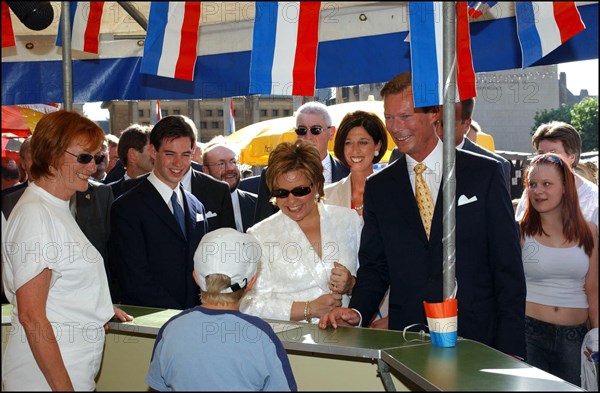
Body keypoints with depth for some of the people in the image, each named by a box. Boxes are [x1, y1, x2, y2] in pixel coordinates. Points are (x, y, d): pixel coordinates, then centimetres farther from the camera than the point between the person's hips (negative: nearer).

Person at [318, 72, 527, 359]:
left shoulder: (485, 173, 1)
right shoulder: (378, 187, 9)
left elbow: (508, 266, -2)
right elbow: (374, 266, 11)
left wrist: (510, 350, -8)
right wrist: (357, 311, -9)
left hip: (477, 340, -1)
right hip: (405, 342, 2)